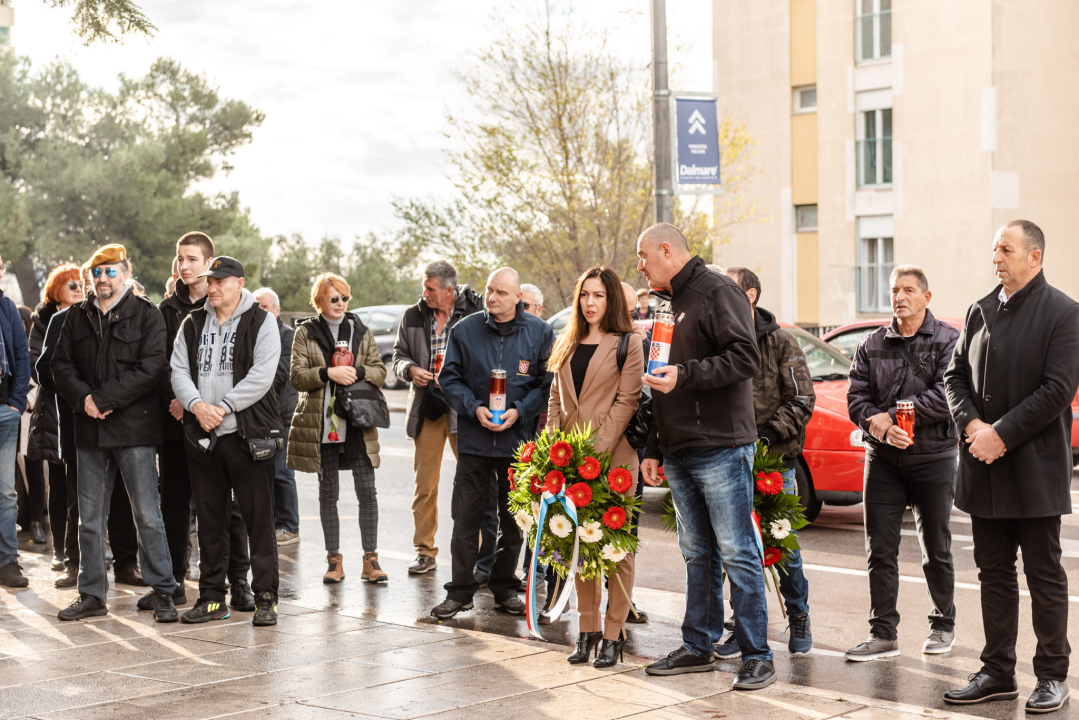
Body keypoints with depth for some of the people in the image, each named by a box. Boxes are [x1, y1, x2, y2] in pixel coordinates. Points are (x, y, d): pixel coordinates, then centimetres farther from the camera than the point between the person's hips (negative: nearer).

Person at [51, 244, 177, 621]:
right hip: (90, 430, 5)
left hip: (134, 429, -5)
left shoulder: (146, 315, -2)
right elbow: (61, 364, 9)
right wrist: (83, 398, -9)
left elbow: (150, 368, -12)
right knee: (90, 518, 10)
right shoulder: (77, 316, 13)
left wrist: (103, 399, -15)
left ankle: (162, 593, 6)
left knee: (147, 515, -3)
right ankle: (91, 594, 19)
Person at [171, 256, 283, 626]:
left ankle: (265, 599, 3)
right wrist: (196, 404, -12)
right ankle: (212, 597, 19)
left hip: (249, 433, -5)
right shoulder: (193, 324, 13)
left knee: (259, 519, -3)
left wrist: (224, 407, -16)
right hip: (202, 434, 5)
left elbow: (261, 375, -11)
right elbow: (179, 371, 6)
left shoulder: (261, 322, -1)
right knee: (210, 519, 11)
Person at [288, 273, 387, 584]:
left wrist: (357, 372, -13)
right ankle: (334, 559, 14)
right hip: (321, 422, -1)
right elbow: (297, 376, -4)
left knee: (366, 490, -5)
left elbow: (380, 371, 7)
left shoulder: (360, 331, 10)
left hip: (358, 422, 1)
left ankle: (370, 558, 2)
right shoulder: (305, 333, 4)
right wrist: (328, 373, -18)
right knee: (328, 492, 6)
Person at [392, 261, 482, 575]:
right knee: (424, 483, 5)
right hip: (427, 406, 3)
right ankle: (425, 552, 14)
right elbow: (399, 355, 17)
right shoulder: (413, 316, 8)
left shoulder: (475, 314, -4)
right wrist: (410, 369, -5)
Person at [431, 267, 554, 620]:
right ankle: (460, 591, 9)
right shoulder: (465, 330, 2)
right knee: (465, 518, 0)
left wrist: (520, 411, -13)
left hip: (518, 441, 0)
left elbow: (548, 383, 1)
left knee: (513, 520, 10)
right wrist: (474, 408, -11)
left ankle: (504, 588, 23)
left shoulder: (540, 332, 0)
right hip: (474, 439, 0)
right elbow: (449, 377, 4)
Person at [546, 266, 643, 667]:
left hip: (614, 454, -5)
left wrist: (599, 448, -15)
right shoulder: (566, 344, 17)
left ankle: (613, 634, 2)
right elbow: (556, 399, 17)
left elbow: (626, 401, -7)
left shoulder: (627, 344, -1)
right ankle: (588, 629, 16)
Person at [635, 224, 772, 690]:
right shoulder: (669, 305, 22)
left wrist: (685, 373, -23)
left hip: (721, 448, -9)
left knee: (737, 553, -6)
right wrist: (653, 450, 21)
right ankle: (698, 647, 20)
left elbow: (745, 358, -18)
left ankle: (757, 656, -1)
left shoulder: (718, 292, -6)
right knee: (696, 554, 13)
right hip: (679, 453, 9)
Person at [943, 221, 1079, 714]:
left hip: (1035, 469, -6)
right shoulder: (980, 311, 12)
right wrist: (972, 424, -6)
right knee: (994, 574, 11)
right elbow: (955, 374, 12)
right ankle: (998, 673, 19)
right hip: (985, 469, 6)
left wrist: (1001, 434, -16)